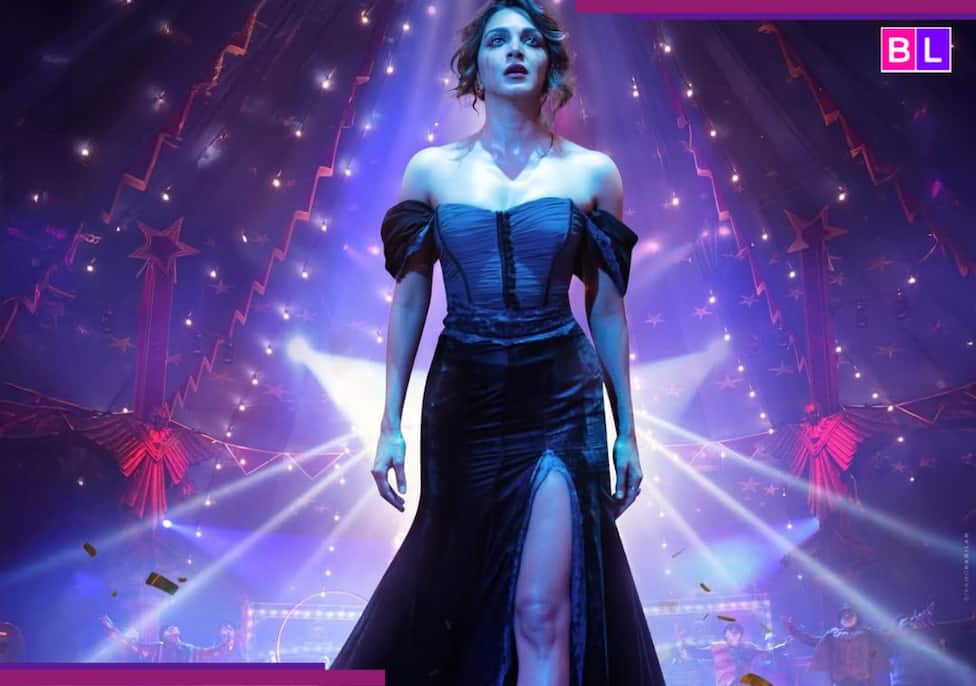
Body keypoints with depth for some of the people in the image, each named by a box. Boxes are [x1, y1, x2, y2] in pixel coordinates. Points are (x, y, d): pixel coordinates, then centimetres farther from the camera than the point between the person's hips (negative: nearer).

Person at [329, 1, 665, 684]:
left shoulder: (592, 171, 2)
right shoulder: (431, 169, 3)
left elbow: (608, 309, 5)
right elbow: (409, 302, 5)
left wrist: (627, 429, 6)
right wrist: (391, 423, 2)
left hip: (560, 403, -1)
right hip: (461, 401, 2)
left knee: (541, 610, -6)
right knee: (452, 590, 15)